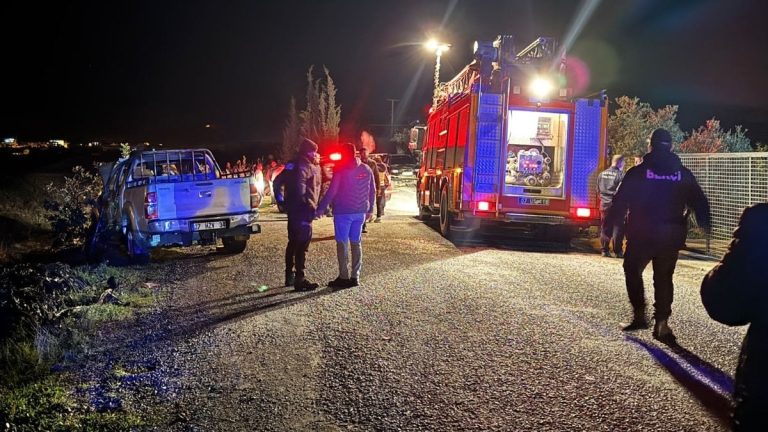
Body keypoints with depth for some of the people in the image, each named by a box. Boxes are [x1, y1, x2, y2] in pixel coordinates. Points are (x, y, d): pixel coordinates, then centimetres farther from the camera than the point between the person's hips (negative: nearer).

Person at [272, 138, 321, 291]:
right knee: (302, 244, -7)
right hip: (303, 210, -9)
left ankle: (289, 276, 27)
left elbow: (277, 183, 16)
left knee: (293, 242, 18)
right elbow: (300, 187, -26)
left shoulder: (292, 165, 13)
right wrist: (310, 205, -17)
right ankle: (300, 279, -6)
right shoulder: (306, 166, -13)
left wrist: (282, 201, 19)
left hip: (292, 209, 9)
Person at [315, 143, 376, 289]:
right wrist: (370, 210, 19)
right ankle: (355, 277, 11)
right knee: (356, 243, 11)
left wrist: (321, 208, -5)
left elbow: (331, 192, -12)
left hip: (343, 212, -5)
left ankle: (344, 277, 0)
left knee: (342, 243, 1)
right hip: (360, 212, 5)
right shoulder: (366, 169, 7)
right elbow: (372, 191, 10)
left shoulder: (341, 170, -8)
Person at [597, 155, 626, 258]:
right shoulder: (620, 175, -13)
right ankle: (618, 251, 3)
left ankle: (605, 250, 12)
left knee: (605, 228, 11)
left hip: (604, 204, 6)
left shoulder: (602, 174, 5)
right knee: (618, 228, 1)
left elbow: (598, 190, 12)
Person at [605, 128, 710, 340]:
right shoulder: (684, 174, 3)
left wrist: (607, 228, -1)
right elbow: (700, 203, 8)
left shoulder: (637, 172, -6)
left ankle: (639, 314, 12)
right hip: (671, 237, 3)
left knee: (633, 271, 17)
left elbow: (619, 203, -7)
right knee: (664, 278, 12)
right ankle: (661, 322, 6)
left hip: (641, 235, -2)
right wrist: (705, 227, 21)